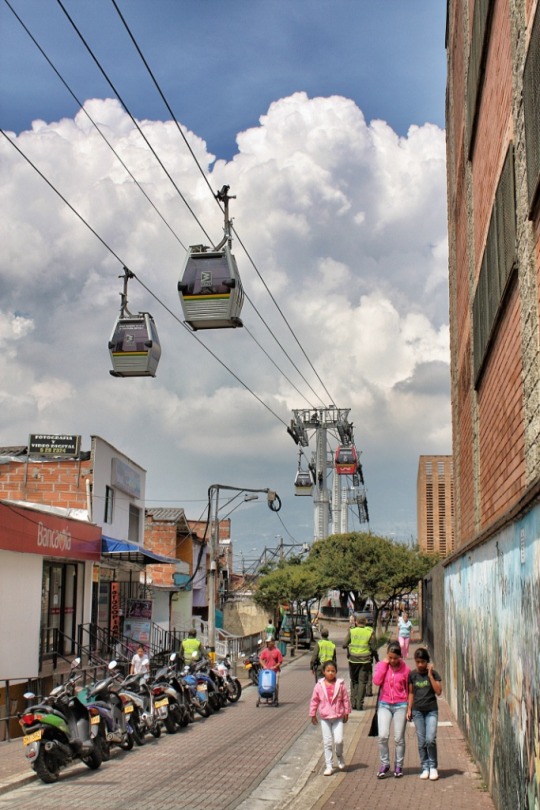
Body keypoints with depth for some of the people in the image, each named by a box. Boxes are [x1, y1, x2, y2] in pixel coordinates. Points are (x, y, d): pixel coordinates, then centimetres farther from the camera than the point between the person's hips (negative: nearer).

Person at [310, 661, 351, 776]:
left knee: (338, 740, -11)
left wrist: (346, 712, 4)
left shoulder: (340, 684, -6)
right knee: (327, 742, 4)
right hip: (325, 718, 1)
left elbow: (346, 699, 2)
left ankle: (339, 756, 21)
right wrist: (313, 714, 6)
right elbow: (314, 700, 3)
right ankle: (329, 766, 13)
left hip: (338, 717, -1)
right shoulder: (319, 685, -4)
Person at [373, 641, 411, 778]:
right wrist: (384, 664, -12)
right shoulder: (381, 665, 2)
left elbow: (409, 689, 4)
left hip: (400, 705, -1)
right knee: (383, 736, -10)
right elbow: (376, 681, -14)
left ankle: (398, 766, 18)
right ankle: (384, 764, 7)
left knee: (399, 738, 3)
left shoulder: (405, 668, -2)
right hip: (384, 704, 1)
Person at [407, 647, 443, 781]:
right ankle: (425, 767, 14)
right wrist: (409, 709, 4)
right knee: (421, 742, 4)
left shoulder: (433, 673, -3)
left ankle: (433, 767, 3)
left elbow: (438, 691, -12)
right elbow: (411, 692, 9)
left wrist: (430, 675, -15)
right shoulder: (412, 675, 2)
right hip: (417, 711, 2)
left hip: (431, 711, -2)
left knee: (430, 739, -13)